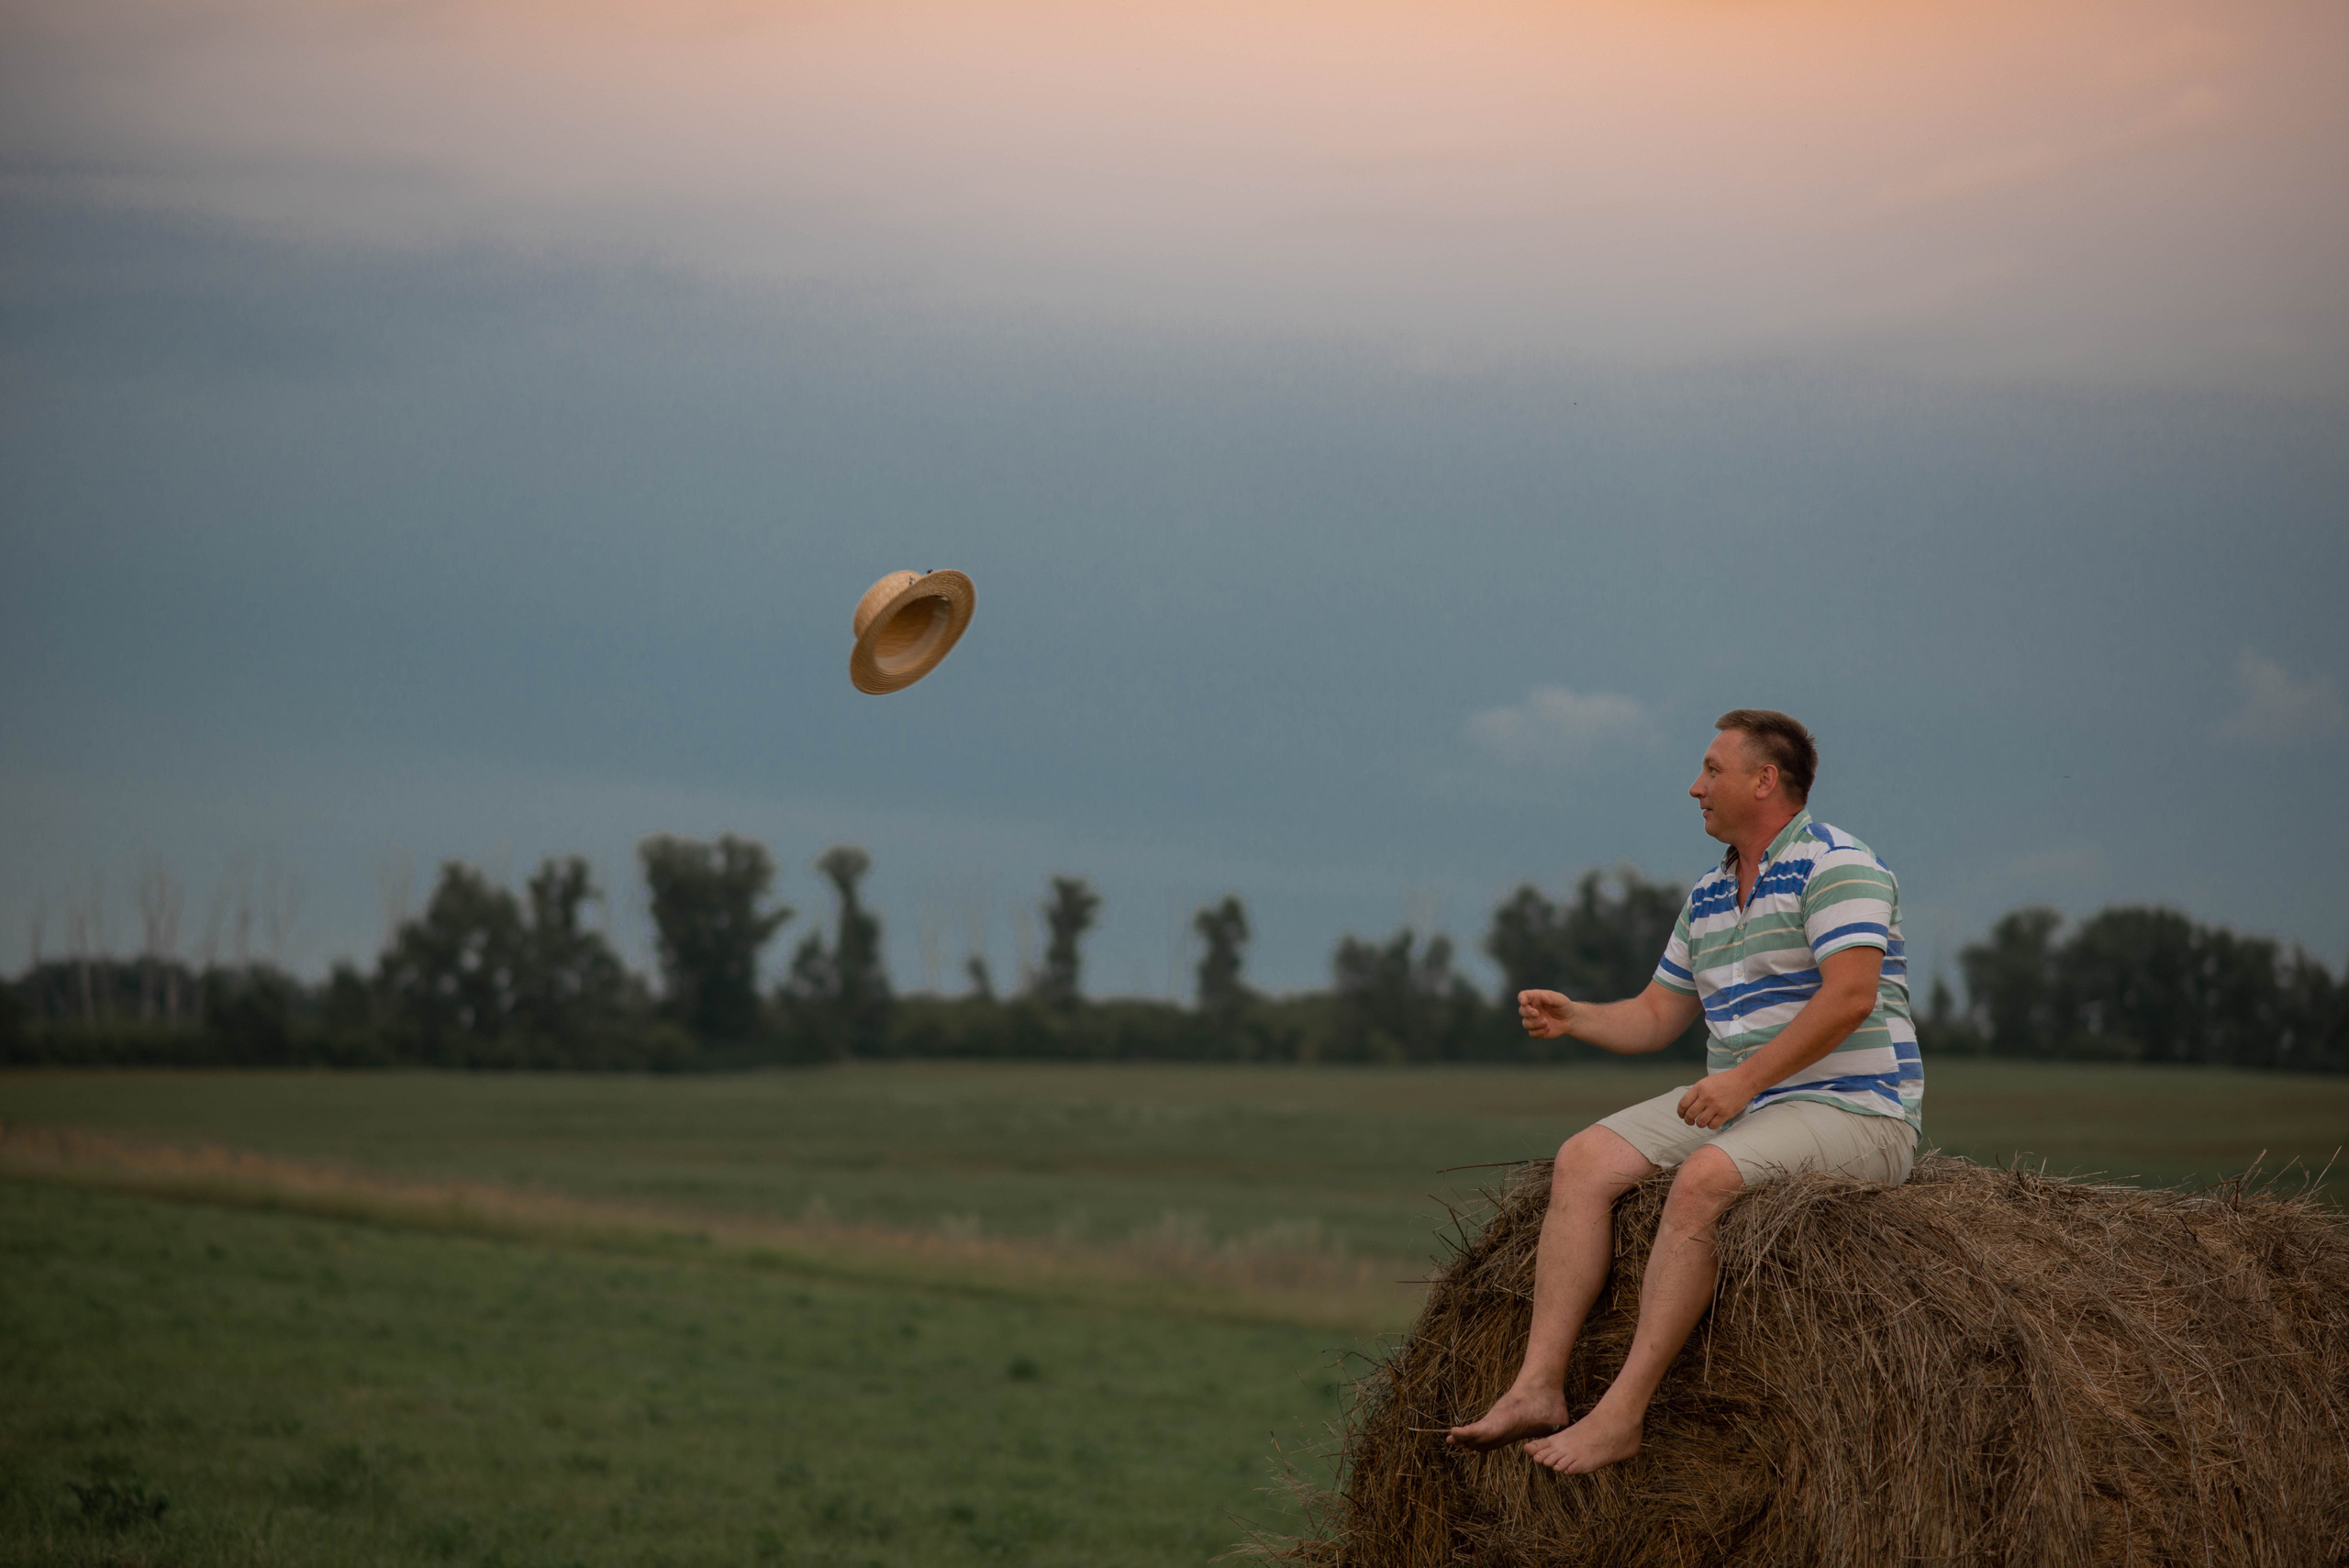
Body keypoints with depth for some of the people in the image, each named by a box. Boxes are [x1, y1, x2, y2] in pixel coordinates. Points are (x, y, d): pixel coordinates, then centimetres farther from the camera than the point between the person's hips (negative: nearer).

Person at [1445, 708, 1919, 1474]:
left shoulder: (1835, 865, -10)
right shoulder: (1707, 895, 17)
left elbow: (1850, 994, -22)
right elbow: (1657, 1016, 22)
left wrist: (1744, 1079, -25)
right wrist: (1572, 1017, 2)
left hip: (1852, 1109, -8)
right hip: (1737, 1105, 9)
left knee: (1702, 1180, -34)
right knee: (1585, 1160, -10)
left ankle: (1621, 1414, -34)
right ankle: (1538, 1388, -18)